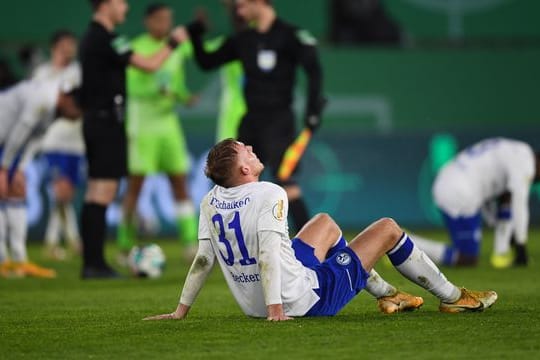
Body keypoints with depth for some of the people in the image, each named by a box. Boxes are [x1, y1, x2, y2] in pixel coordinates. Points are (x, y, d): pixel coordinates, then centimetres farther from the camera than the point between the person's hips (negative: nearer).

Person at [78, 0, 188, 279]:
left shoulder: (90, 38, 15)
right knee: (103, 191, -10)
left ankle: (91, 262, 11)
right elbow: (149, 65, -17)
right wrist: (173, 43, -3)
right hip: (107, 120, -10)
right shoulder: (106, 39, -15)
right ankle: (95, 263, -12)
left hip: (93, 119, 10)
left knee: (96, 191, 10)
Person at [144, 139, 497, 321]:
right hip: (305, 298, -8)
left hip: (252, 305, 8)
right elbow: (268, 251, -29)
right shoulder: (269, 195, -21)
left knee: (325, 223, 31)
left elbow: (203, 258, -3)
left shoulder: (211, 202, -2)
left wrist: (181, 310, 3)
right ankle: (452, 297, 24)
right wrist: (276, 309, -32)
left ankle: (387, 294, 39)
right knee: (388, 229, 8)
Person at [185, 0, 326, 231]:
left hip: (278, 119, -7)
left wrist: (313, 110, -21)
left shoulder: (290, 36, -8)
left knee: (286, 180, -15)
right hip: (250, 121, 7)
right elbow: (207, 62, 16)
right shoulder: (242, 40, 10)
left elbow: (313, 71, -13)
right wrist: (195, 36, 1)